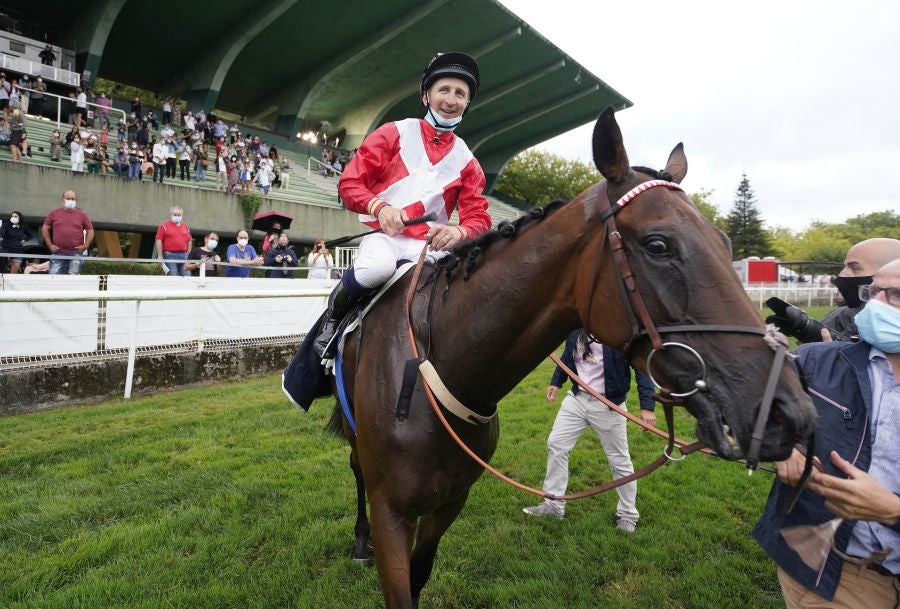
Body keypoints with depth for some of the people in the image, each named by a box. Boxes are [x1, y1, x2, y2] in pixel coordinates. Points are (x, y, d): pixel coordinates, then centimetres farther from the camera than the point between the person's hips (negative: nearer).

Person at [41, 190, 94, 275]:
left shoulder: (82, 215, 7)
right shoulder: (54, 213, 8)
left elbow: (90, 230, 10)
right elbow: (45, 228, 14)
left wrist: (86, 245, -1)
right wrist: (49, 245, 6)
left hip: (76, 253, -1)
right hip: (58, 253, 1)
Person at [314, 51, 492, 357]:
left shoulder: (466, 160, 12)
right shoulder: (393, 134, 4)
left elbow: (478, 217, 5)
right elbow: (349, 183, -1)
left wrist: (459, 232, -20)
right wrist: (380, 207, -23)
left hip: (429, 245, 3)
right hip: (383, 236, -2)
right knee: (377, 268, -39)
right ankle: (335, 310, -4)